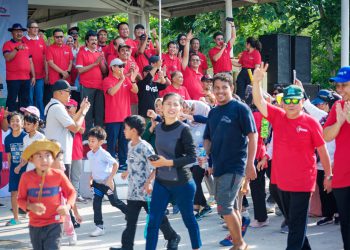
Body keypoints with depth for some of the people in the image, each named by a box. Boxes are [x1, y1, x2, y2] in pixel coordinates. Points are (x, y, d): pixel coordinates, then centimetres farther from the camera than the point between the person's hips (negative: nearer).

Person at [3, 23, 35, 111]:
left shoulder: (26, 45, 16)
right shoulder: (7, 44, -1)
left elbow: (30, 61, 18)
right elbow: (7, 58, -17)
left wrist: (33, 76, 13)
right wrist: (17, 49, -27)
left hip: (26, 78, 6)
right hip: (13, 79, -6)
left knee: (25, 101, 9)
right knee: (12, 101, -4)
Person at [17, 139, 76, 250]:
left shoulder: (58, 175, -8)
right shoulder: (26, 177, -6)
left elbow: (71, 192, 3)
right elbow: (21, 199, 0)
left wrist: (67, 206, -15)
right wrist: (30, 206, -20)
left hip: (54, 224, -3)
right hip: (35, 225, 3)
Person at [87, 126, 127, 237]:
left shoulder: (103, 154, -19)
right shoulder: (89, 154, 3)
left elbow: (115, 164, -17)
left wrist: (110, 179, -19)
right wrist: (91, 179, 10)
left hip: (107, 182, -6)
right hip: (97, 183, 6)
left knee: (114, 202, 4)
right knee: (96, 204, 0)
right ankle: (99, 226, 4)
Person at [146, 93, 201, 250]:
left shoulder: (183, 129, -13)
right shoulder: (158, 128, 4)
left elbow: (192, 157, -16)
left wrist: (168, 162, -21)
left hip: (182, 183, -5)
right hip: (161, 182, 5)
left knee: (188, 219, 11)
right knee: (153, 221, 0)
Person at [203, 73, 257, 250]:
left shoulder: (240, 108, -7)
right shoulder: (213, 112, 12)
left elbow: (252, 135, -10)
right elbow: (208, 139, 19)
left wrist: (250, 164, -15)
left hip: (234, 166, -7)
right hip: (218, 167, 7)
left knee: (224, 207, -13)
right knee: (232, 207, 13)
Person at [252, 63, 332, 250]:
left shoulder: (311, 123, -8)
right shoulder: (277, 116, 3)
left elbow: (322, 151, -3)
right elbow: (258, 101, -6)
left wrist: (328, 175, -1)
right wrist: (256, 81, -23)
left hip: (302, 182, -5)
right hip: (281, 179, 5)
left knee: (297, 222, -2)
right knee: (291, 219, 17)